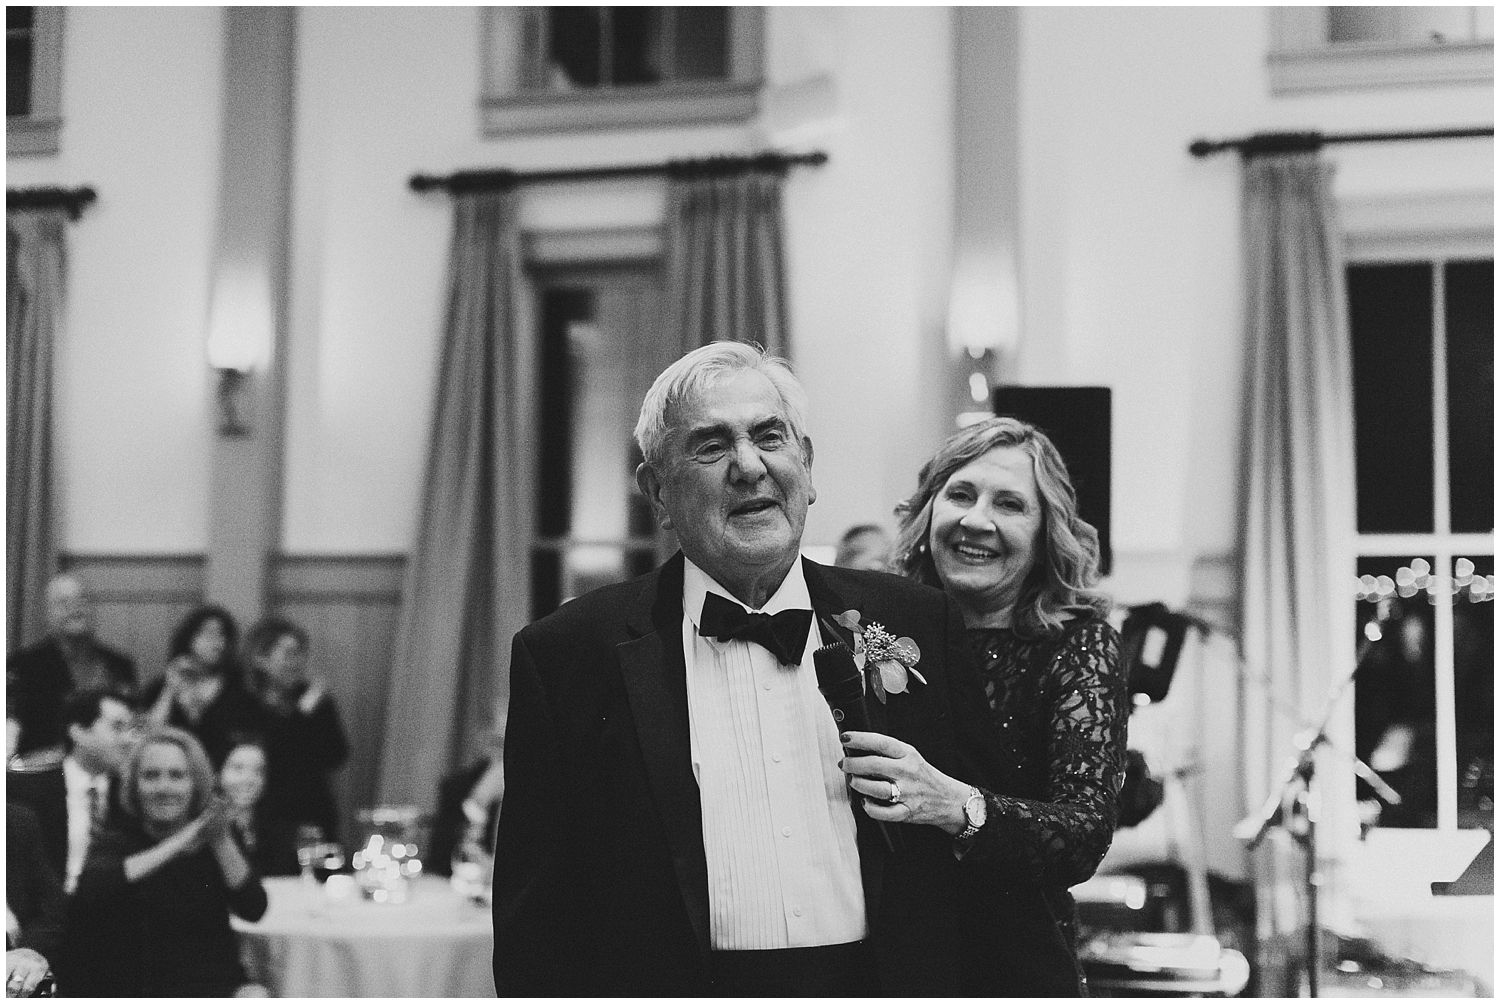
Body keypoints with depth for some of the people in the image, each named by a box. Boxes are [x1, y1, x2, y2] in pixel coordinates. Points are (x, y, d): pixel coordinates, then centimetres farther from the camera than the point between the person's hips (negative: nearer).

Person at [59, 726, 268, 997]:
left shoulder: (212, 844, 9)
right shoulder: (116, 841, 0)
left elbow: (253, 909, -6)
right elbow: (91, 888, -24)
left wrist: (221, 843, -17)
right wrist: (174, 847, -24)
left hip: (218, 989, 3)